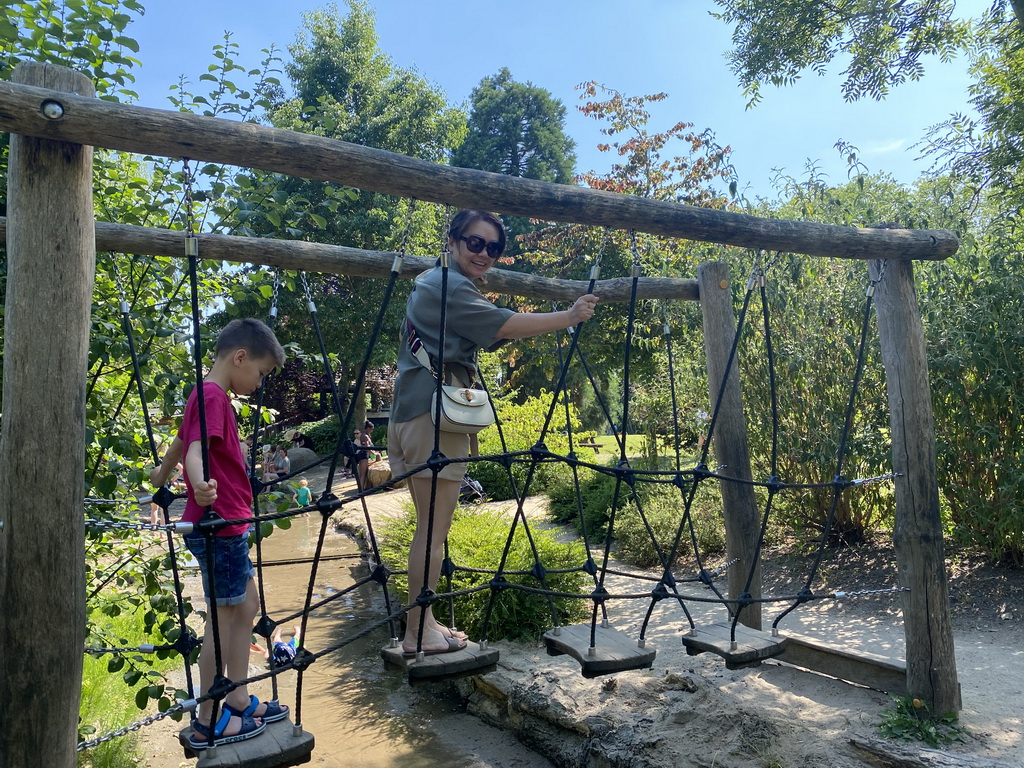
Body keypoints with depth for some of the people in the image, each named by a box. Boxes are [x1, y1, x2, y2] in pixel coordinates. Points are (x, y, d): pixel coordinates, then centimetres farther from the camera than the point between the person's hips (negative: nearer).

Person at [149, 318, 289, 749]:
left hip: (227, 526, 10)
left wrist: (161, 479, 43)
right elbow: (196, 449, -31)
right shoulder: (212, 396, -16)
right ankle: (207, 723, 13)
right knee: (223, 618, 0)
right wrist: (201, 486, -50)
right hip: (218, 527, -10)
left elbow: (181, 443, 28)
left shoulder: (211, 396, 13)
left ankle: (239, 702, 27)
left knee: (246, 606, 16)